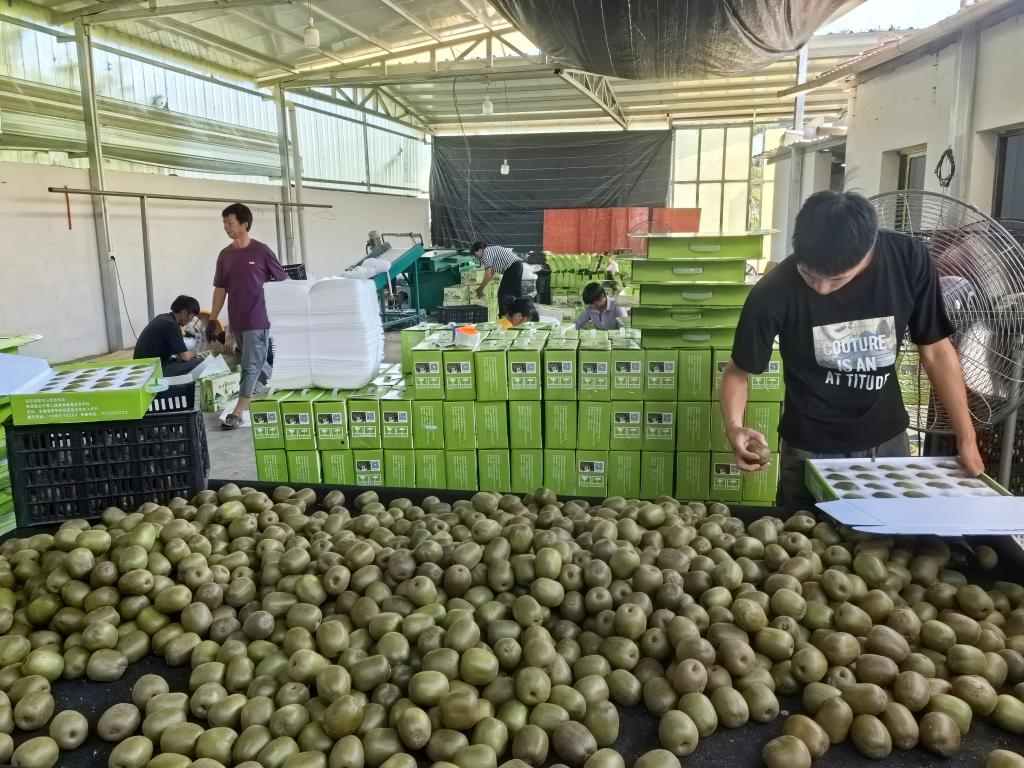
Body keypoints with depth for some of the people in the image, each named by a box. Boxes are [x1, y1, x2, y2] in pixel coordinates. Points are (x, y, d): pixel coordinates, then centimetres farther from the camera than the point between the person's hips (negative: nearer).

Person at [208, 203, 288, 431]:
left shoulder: (261, 251, -6)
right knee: (257, 363, 15)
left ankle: (238, 413, -4)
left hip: (257, 320, -6)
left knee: (251, 366, -4)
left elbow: (284, 281, 0)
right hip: (236, 320, 6)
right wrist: (213, 319, 9)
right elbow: (220, 288, 12)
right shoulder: (225, 255, 8)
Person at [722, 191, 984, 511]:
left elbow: (935, 351, -4)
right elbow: (738, 371, -10)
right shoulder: (776, 291, -24)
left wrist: (967, 440, -2)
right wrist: (734, 427, -28)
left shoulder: (908, 260, -17)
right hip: (811, 452, -2)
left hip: (889, 444, 2)